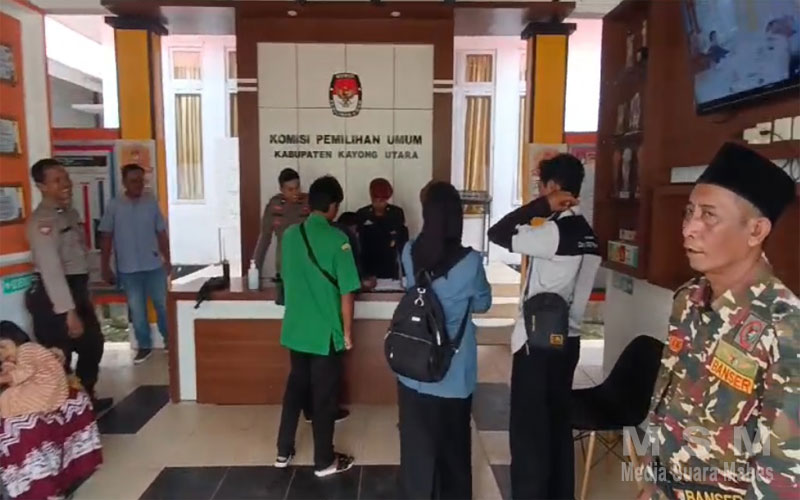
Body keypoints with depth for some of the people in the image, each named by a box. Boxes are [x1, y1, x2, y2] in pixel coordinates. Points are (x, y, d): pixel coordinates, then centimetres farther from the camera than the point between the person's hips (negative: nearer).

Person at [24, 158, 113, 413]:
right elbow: (51, 269, -23)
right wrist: (69, 311, -25)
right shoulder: (41, 221, -18)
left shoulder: (71, 213, 11)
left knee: (92, 344, 20)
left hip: (77, 289, 9)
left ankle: (86, 398, 37)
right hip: (53, 296, -9)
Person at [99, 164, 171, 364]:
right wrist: (105, 267, -1)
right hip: (128, 269, 0)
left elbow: (161, 233, 4)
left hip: (154, 265, 1)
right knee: (137, 310, 9)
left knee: (163, 305, 9)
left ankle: (170, 341, 25)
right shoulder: (114, 206, -3)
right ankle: (144, 346, 23)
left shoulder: (151, 202, 0)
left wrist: (167, 260, 4)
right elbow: (106, 238, 1)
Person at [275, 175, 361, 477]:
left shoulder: (290, 234, 1)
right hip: (326, 333, -5)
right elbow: (347, 291, -15)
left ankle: (284, 452, 32)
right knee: (324, 396, 8)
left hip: (295, 329, 5)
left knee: (295, 388, 20)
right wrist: (347, 332, -4)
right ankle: (324, 461, 23)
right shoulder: (337, 239, -16)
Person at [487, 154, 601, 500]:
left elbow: (497, 234, -18)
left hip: (537, 341, -9)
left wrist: (542, 206, -14)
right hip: (567, 339, 9)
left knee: (528, 430, 3)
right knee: (559, 423, 18)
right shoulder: (586, 234, 8)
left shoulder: (555, 231, -19)